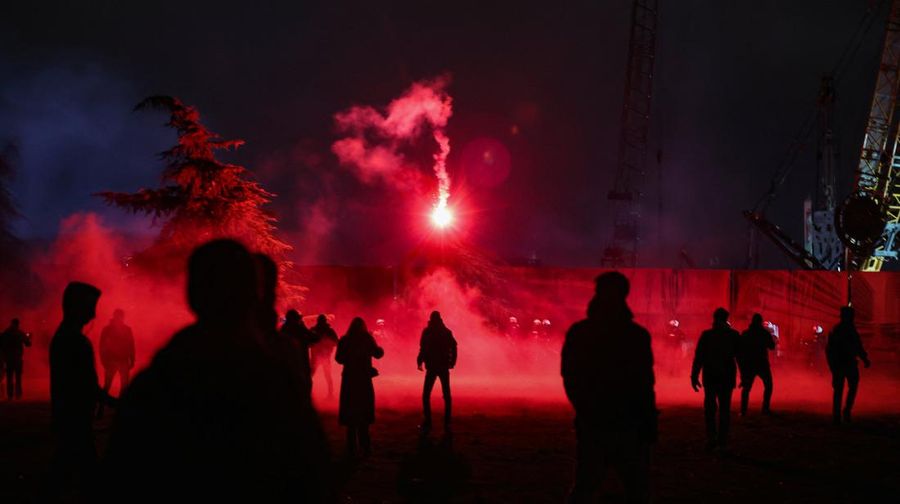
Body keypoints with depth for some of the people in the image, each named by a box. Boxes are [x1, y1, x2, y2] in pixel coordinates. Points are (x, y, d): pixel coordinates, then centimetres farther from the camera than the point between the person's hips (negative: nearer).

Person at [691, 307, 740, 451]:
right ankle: (722, 441, 9)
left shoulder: (706, 335, -6)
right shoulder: (734, 335, -2)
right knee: (725, 408, 10)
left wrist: (694, 376, -3)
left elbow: (698, 357, -7)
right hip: (727, 377, 1)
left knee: (710, 407, 9)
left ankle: (712, 437, -5)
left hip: (710, 376, -1)